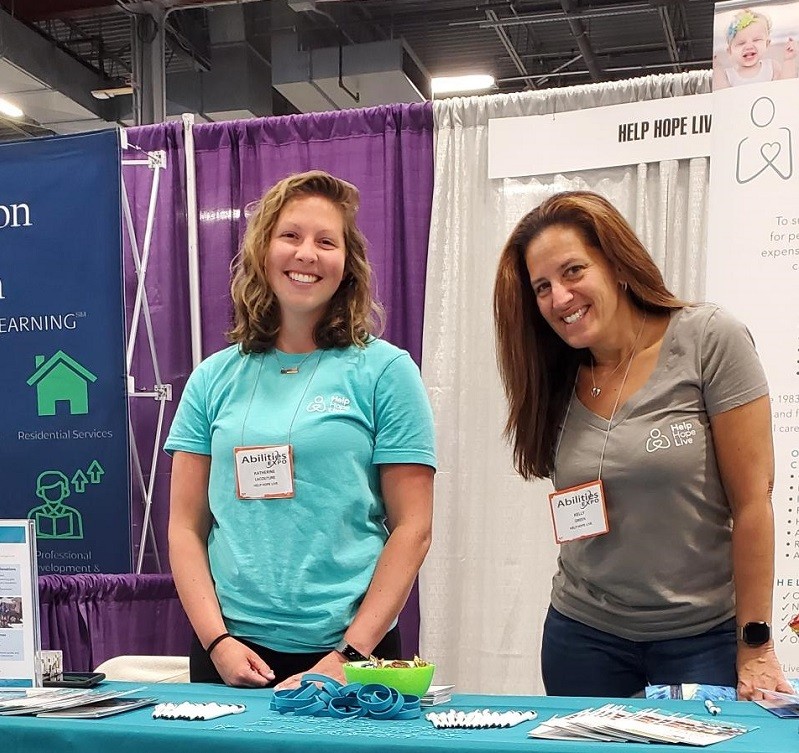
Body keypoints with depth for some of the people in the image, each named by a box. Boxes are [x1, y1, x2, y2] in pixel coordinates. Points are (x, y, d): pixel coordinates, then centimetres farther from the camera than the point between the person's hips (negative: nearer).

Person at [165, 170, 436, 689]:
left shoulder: (385, 370, -3)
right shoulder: (215, 378, 5)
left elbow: (412, 528, -6)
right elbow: (186, 528, 5)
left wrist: (351, 655, -12)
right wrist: (217, 640, -7)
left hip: (351, 651, -2)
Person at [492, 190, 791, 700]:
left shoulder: (710, 340, -11)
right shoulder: (556, 380, 4)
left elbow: (752, 499, -12)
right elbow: (577, 520, 7)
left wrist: (755, 646, -12)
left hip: (704, 639, -4)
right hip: (584, 635, 4)